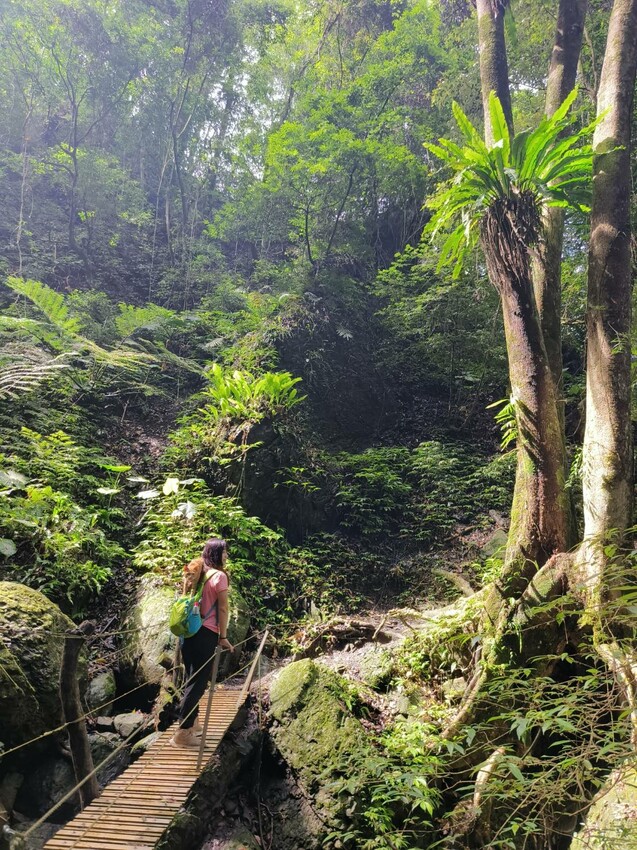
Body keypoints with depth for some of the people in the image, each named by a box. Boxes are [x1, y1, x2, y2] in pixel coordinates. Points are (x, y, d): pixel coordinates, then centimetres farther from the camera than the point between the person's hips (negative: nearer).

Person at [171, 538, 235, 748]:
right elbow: (222, 608, -10)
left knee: (192, 678, 19)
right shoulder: (219, 575, -10)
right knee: (198, 682, -2)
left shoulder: (194, 572, 12)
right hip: (205, 634, -8)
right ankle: (183, 733, -2)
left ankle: (192, 723, 31)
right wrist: (223, 637, -5)